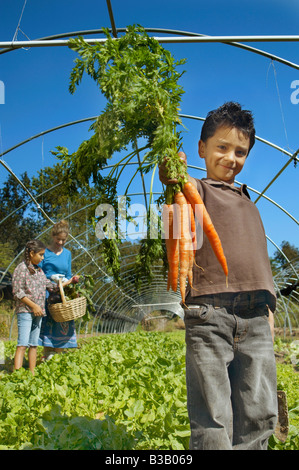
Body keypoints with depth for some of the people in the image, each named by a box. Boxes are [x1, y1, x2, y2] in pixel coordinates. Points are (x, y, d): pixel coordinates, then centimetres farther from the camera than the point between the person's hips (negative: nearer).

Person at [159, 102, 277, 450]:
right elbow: (174, 180, -19)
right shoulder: (196, 189, 7)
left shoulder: (248, 204, 25)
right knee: (212, 420, -3)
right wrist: (171, 176, -43)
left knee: (259, 414, 8)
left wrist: (268, 308, 21)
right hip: (209, 313, -5)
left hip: (255, 318, 6)